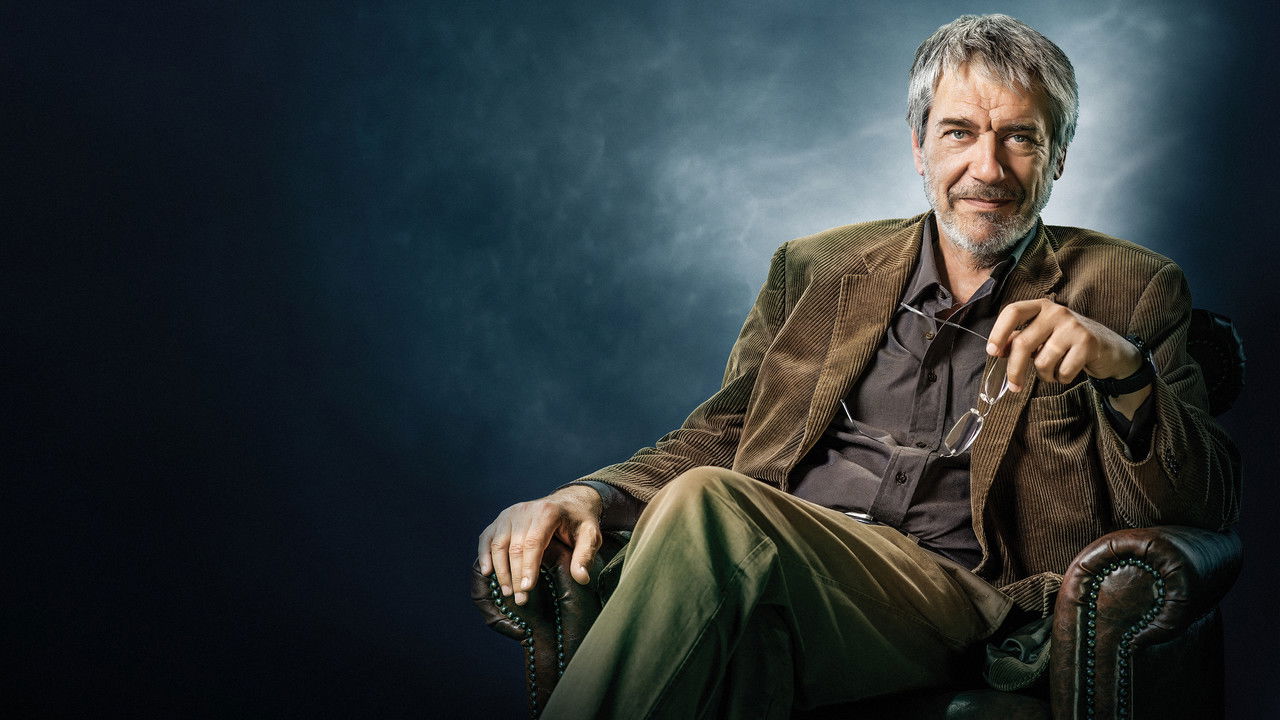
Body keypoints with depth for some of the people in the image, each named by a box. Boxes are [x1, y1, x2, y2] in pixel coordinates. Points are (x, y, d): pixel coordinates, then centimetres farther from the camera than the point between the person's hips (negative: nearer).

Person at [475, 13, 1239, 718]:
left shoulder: (1129, 292, 13)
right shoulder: (817, 270, 21)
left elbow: (1211, 504, 4)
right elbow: (716, 439, 19)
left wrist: (1124, 368, -16)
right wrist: (596, 495, -2)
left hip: (949, 599, -2)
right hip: (764, 571, 3)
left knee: (707, 507, -32)